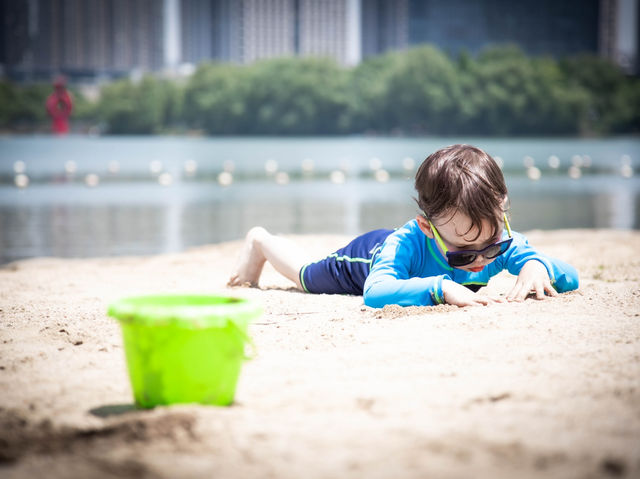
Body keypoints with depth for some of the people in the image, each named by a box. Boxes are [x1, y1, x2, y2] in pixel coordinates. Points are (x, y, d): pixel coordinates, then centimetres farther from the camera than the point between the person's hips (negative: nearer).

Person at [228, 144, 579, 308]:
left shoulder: (504, 242, -41)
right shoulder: (407, 243, -53)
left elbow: (572, 278, -38)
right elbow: (374, 293, -68)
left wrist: (537, 266, -61)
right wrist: (440, 287, -80)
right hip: (368, 254, -4)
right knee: (306, 275, 27)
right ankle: (260, 242, 55)